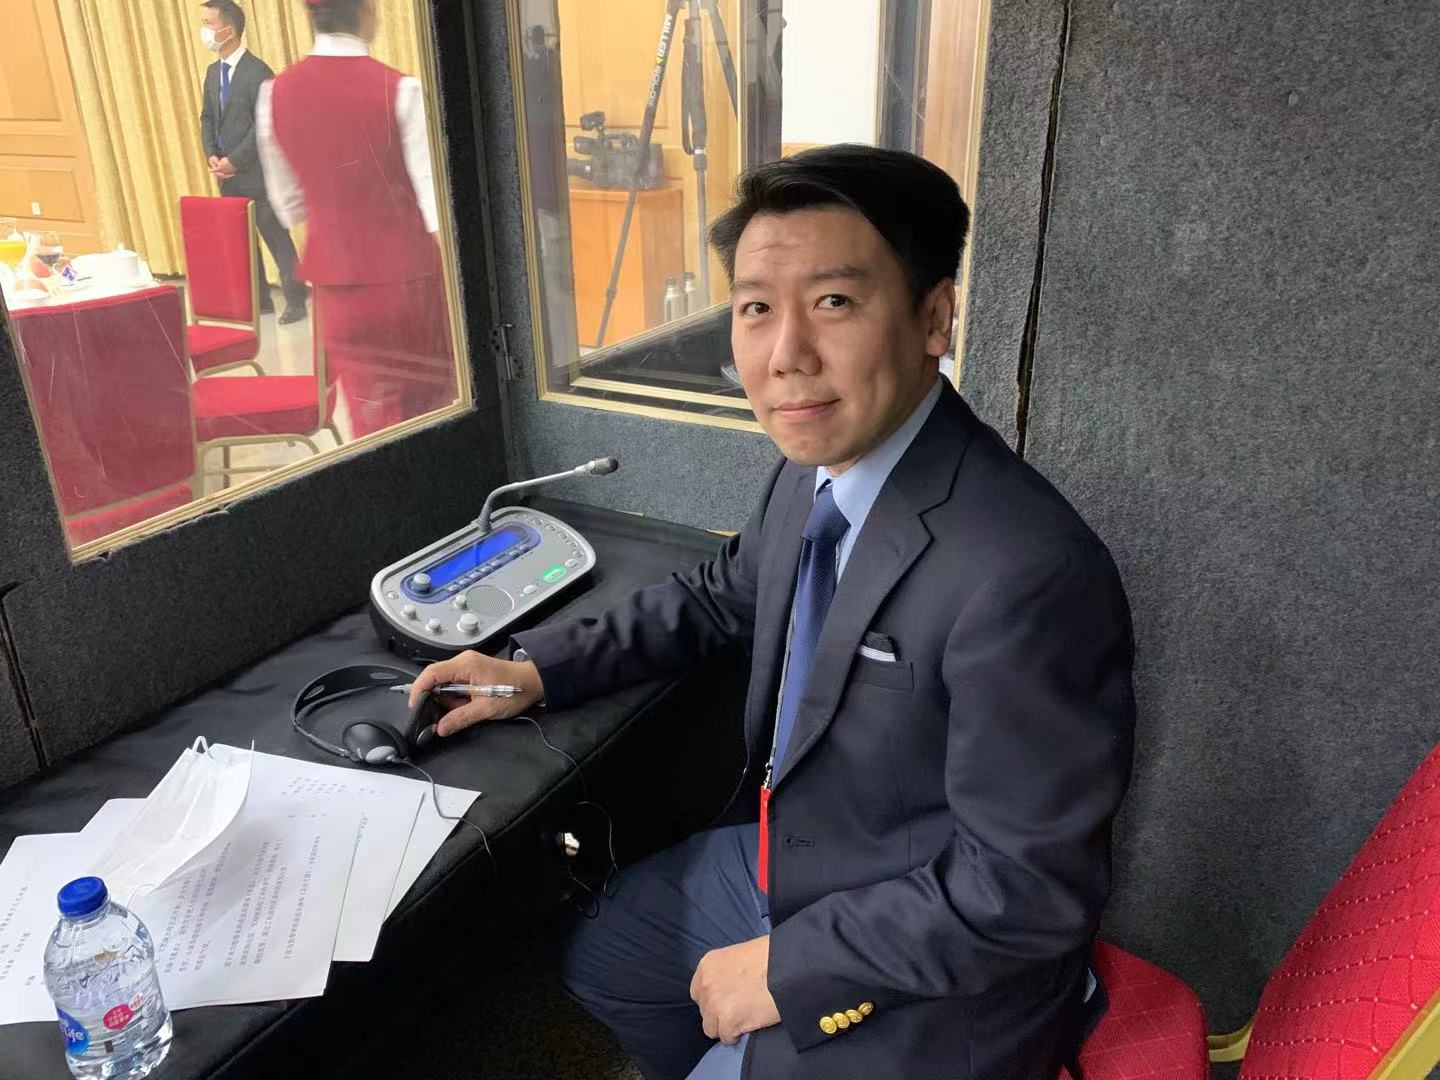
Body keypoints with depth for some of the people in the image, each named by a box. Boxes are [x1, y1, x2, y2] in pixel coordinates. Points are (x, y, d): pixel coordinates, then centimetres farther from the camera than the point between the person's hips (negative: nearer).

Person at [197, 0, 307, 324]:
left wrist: (233, 160, -16)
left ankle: (295, 302, 8)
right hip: (228, 175, 8)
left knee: (276, 239, -1)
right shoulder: (213, 71, 12)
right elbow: (207, 118, 16)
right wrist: (212, 156, -1)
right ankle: (259, 300, 20)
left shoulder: (258, 72, -12)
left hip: (257, 174, -8)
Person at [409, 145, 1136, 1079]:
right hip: (785, 860, 8)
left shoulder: (1025, 578, -34)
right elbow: (724, 599, 11)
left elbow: (1025, 888, -26)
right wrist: (538, 670, 4)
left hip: (923, 979, -7)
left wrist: (784, 967, -17)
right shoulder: (817, 470, -8)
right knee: (595, 959, 22)